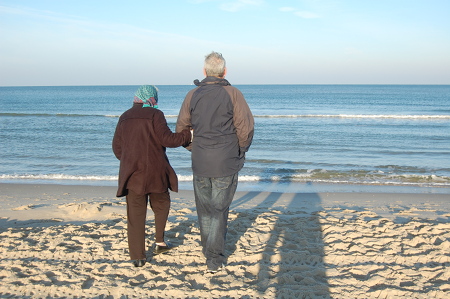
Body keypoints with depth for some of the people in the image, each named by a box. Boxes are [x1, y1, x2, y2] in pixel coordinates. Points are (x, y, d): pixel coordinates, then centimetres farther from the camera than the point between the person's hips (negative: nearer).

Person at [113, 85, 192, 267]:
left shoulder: (125, 117, 9)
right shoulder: (155, 114, -6)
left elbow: (117, 147, 11)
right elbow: (167, 139, -12)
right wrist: (188, 135, 0)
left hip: (131, 173, 3)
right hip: (155, 172, -3)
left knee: (135, 215, 4)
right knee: (161, 206, 22)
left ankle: (138, 257, 5)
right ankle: (160, 242, 23)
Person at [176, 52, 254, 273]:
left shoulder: (193, 95, 3)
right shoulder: (233, 94, -8)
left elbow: (181, 128, 9)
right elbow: (245, 128, -9)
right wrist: (241, 151, 7)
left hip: (199, 162, 3)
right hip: (226, 163, -3)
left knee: (204, 208, 17)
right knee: (220, 209, 5)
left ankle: (208, 249, 32)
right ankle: (214, 260, 5)